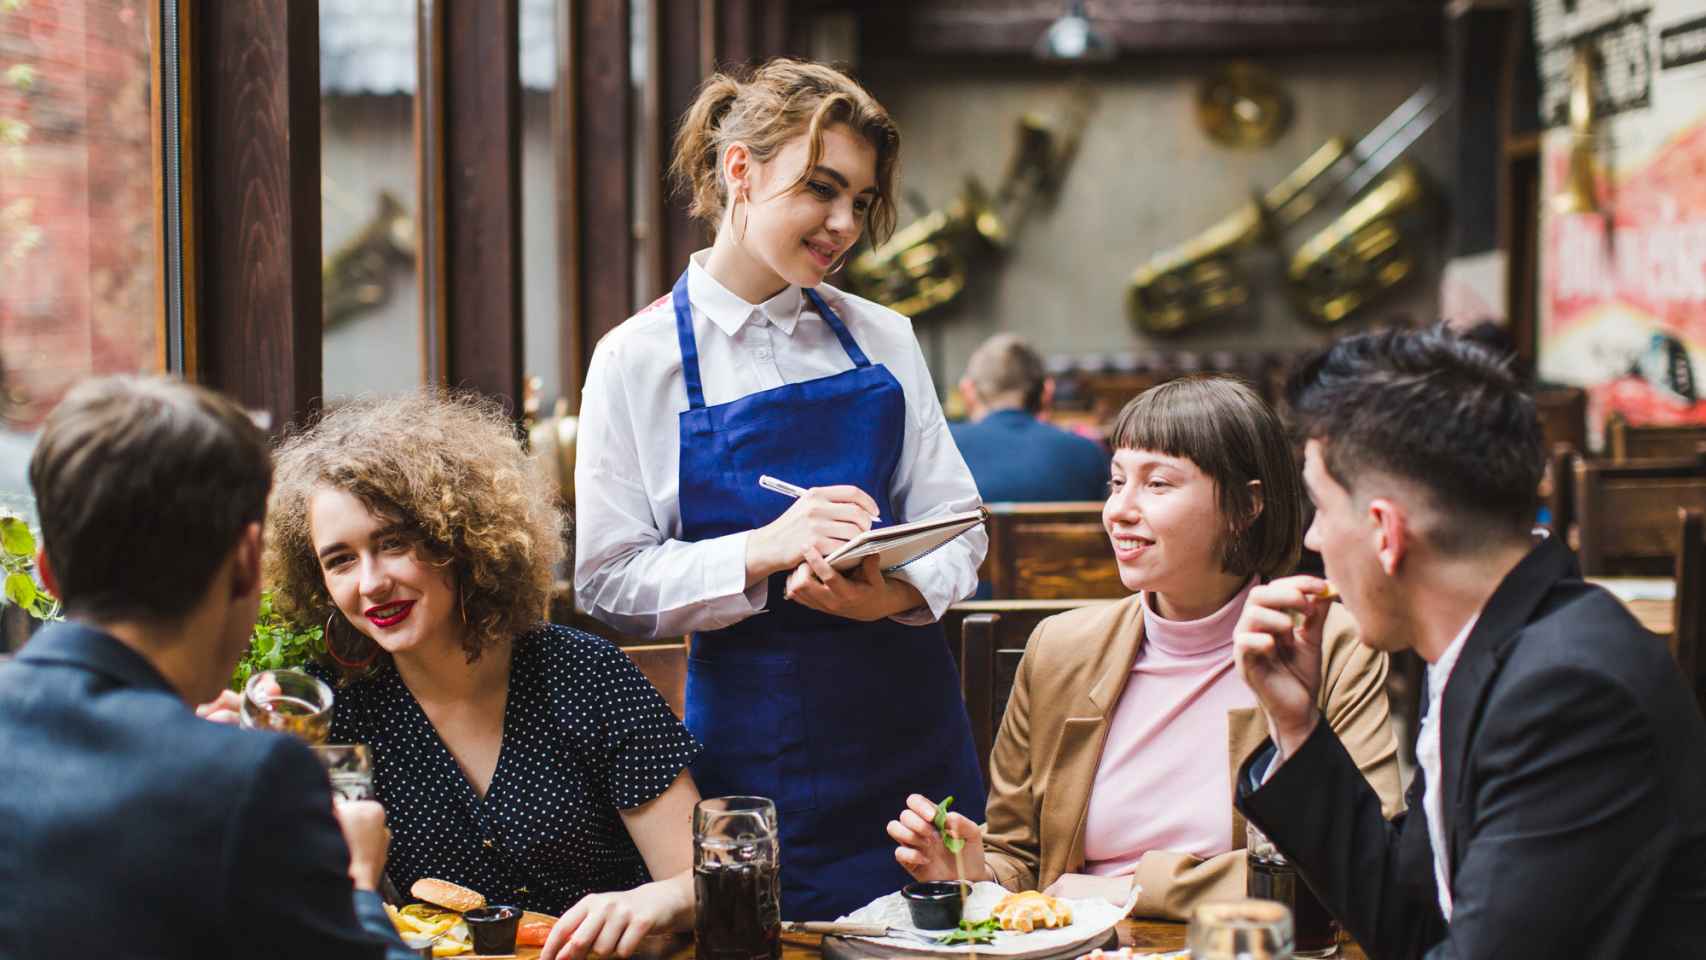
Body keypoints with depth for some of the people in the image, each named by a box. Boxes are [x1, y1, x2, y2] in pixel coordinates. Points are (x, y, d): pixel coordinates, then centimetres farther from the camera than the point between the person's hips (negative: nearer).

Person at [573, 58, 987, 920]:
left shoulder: (882, 340, 7)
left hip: (911, 721, 3)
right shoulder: (638, 360, -3)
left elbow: (957, 525, 4)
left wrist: (895, 592, -18)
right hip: (754, 743, -3)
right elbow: (609, 581, -7)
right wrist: (767, 550, -21)